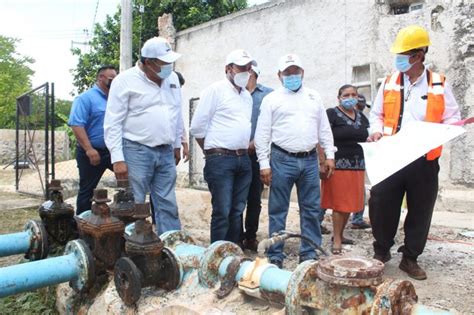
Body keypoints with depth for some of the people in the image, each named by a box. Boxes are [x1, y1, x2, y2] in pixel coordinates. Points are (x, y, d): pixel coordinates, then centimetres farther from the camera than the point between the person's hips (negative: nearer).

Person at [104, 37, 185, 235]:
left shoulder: (172, 78, 10)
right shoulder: (125, 80, -7)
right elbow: (113, 123, -9)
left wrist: (177, 144, 18)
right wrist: (117, 159, -14)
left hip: (166, 152, 5)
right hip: (136, 152, -5)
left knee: (168, 204, 9)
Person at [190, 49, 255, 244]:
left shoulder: (247, 96, 17)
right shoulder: (216, 90, -5)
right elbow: (198, 126, -7)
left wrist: (244, 150, 16)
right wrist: (212, 152, 2)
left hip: (243, 160, 7)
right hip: (221, 160, -7)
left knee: (237, 212, 11)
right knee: (222, 213, -5)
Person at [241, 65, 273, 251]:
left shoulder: (268, 94, 8)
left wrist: (256, 141, -11)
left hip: (257, 153, -1)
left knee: (254, 198, 5)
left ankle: (251, 237, 17)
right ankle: (237, 237, 12)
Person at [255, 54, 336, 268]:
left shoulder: (314, 97, 15)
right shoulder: (272, 99, 4)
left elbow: (324, 129, 16)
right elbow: (262, 134, -1)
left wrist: (329, 155, 8)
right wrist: (264, 164, -7)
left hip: (309, 160, 4)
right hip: (282, 160, -3)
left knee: (311, 209, 8)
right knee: (278, 210, 2)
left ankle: (309, 254, 20)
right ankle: (275, 256, 13)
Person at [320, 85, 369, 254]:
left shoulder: (362, 117, 16)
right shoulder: (331, 114, -5)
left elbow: (365, 138, 27)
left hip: (357, 165, 6)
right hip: (339, 164, -6)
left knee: (349, 203, 11)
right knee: (339, 203, -2)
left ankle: (339, 234, 26)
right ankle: (337, 240, 8)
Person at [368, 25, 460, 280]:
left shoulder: (439, 85, 2)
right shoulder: (389, 84, 6)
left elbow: (452, 118, 6)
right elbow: (376, 114, 14)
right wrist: (376, 131, -5)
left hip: (424, 161, 0)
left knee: (420, 211, 9)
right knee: (382, 205, 2)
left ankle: (410, 258, 26)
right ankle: (382, 250, 24)